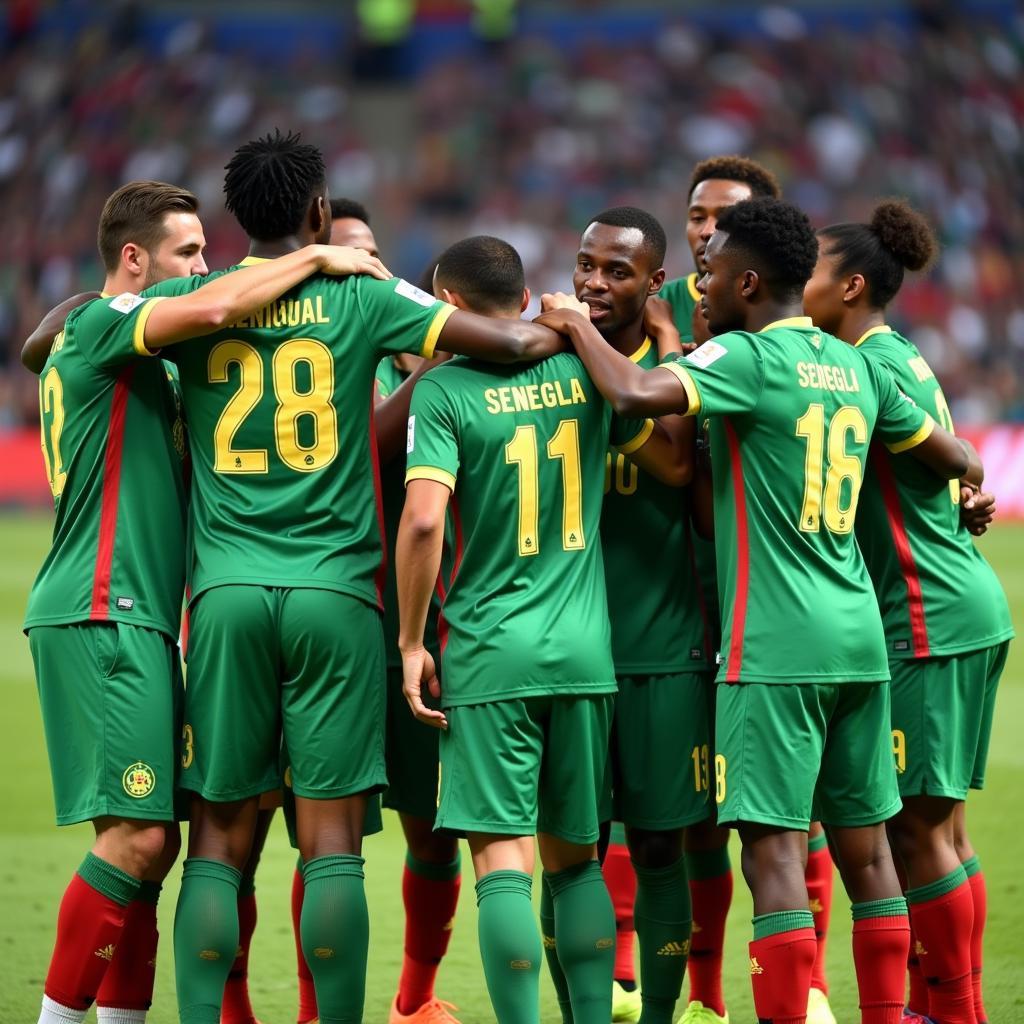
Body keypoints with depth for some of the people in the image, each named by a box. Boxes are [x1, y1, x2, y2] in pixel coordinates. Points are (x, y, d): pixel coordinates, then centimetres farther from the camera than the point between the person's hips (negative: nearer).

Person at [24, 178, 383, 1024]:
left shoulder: (142, 363, 23)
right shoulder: (99, 325, -8)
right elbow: (211, 312, -25)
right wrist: (314, 259, -13)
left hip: (135, 615, 10)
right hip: (101, 612, -10)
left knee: (152, 841, 8)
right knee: (136, 835, -14)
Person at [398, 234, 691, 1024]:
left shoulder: (443, 390, -6)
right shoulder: (584, 372, 6)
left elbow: (424, 518, -18)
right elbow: (676, 465, 16)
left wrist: (412, 641, -7)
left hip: (489, 653, -4)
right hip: (585, 650, 4)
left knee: (503, 859, -4)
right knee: (576, 856, 14)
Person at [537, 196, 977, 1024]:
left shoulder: (746, 357, -10)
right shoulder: (856, 367, 11)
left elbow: (638, 394, -25)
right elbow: (953, 457, 21)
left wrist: (578, 329, -7)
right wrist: (969, 482, 45)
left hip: (775, 645, -7)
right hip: (859, 637, 7)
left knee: (776, 847, -9)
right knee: (864, 844, 12)